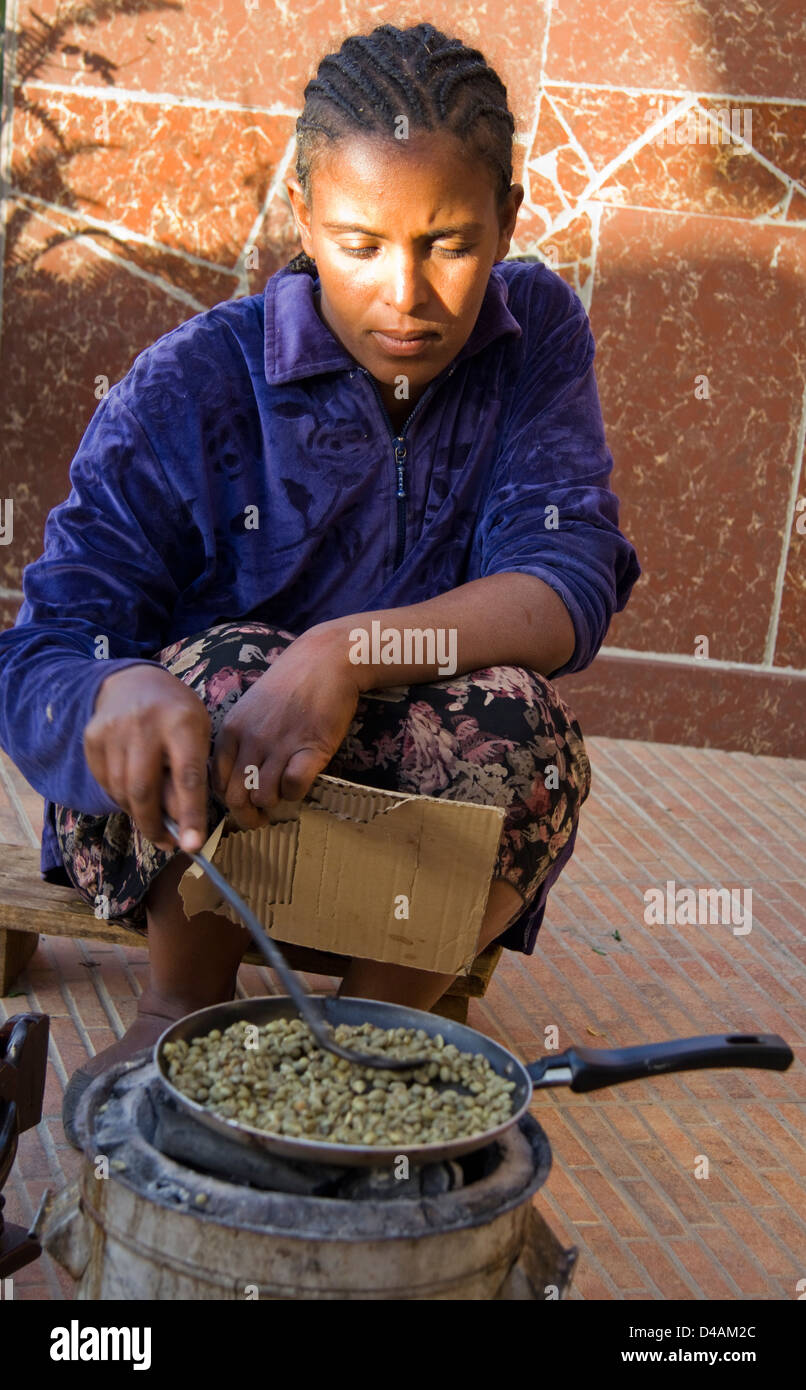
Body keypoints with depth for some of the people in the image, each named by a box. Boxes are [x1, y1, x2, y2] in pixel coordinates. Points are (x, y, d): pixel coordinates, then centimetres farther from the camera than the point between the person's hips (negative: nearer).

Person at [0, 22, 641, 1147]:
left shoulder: (536, 335, -6)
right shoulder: (191, 388, -14)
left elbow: (571, 586, -18)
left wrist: (350, 651, -37)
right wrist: (117, 694, -46)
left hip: (420, 843, 2)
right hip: (192, 817, -1)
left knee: (509, 716, -29)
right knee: (228, 670, -32)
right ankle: (186, 1000, -6)